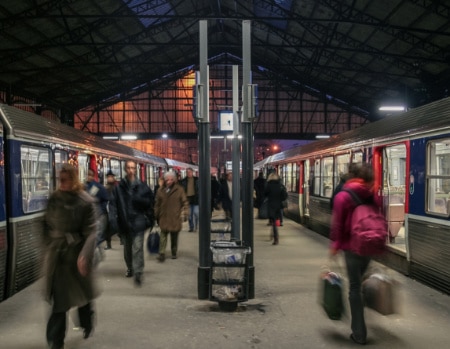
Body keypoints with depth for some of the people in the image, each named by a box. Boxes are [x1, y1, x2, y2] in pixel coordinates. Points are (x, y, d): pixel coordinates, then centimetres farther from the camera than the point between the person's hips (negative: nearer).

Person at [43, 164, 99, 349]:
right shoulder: (54, 198, 1)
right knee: (59, 298, 4)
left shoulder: (86, 201, -11)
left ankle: (87, 324, 42)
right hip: (56, 254, 3)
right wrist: (48, 245, 8)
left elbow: (91, 231, -16)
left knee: (82, 293, 16)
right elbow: (47, 224, 11)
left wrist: (85, 255, -26)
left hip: (76, 254, -2)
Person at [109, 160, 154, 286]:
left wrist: (149, 220, -3)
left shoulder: (142, 186, 0)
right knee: (127, 248, 18)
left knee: (137, 248, -11)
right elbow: (113, 203, -1)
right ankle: (130, 268, 38)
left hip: (138, 222, -2)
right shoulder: (119, 187, 2)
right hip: (124, 222, 3)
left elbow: (149, 202, 3)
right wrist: (113, 217, -12)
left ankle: (138, 273, -7)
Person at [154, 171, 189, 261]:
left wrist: (184, 214, -5)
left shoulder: (179, 190, -1)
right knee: (163, 235, -8)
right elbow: (157, 204, 13)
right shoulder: (161, 191, 6)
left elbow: (185, 203, 1)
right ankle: (162, 253, -6)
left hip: (175, 218, -1)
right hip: (164, 218, 1)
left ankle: (174, 253, 24)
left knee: (174, 236, 10)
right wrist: (156, 216, 14)